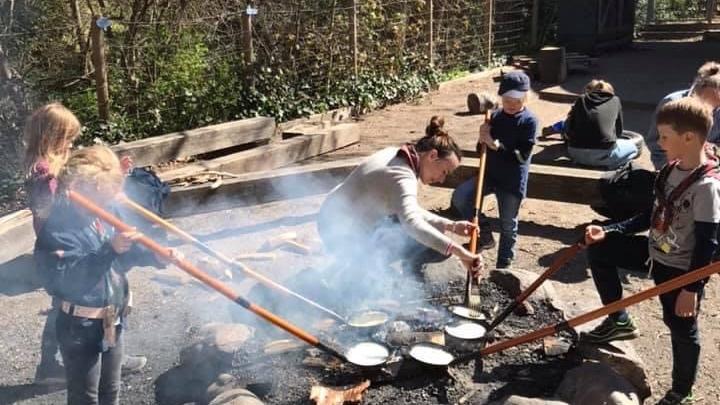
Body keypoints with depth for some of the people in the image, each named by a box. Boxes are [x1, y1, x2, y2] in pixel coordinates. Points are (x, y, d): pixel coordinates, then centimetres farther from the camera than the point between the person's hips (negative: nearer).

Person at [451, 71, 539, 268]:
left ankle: (503, 265, 24)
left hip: (513, 180, -4)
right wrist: (483, 139, -11)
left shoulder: (529, 121, -10)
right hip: (489, 173, 5)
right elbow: (482, 149, 11)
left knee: (508, 224, 5)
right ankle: (484, 235, 4)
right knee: (459, 197, -15)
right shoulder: (496, 116, 5)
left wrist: (496, 145, -26)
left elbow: (522, 155, -18)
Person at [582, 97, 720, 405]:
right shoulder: (670, 170, 0)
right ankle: (619, 322, 19)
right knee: (599, 250, 8)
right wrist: (609, 231, 2)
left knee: (682, 329, 6)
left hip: (682, 269, -8)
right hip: (655, 253, 8)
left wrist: (692, 288, -22)